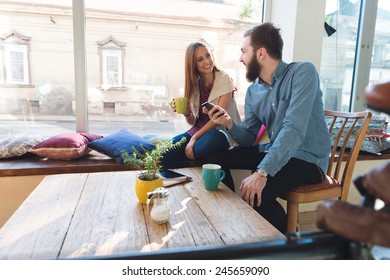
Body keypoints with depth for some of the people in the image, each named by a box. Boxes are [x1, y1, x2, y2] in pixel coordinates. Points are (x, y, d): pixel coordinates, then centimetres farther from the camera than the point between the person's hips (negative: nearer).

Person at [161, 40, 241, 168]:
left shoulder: (224, 79, -5)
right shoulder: (194, 83, 8)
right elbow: (192, 122, 11)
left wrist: (194, 138, -20)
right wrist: (186, 113, -13)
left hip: (219, 131, -3)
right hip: (197, 130, 3)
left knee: (215, 138, -40)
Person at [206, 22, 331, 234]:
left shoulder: (302, 72, -17)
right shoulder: (253, 91, 4)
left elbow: (294, 129, -29)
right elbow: (248, 138, 6)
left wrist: (262, 172, -36)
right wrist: (229, 123, -16)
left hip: (308, 159, -7)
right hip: (273, 151, 7)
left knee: (256, 192, -31)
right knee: (215, 157, 3)